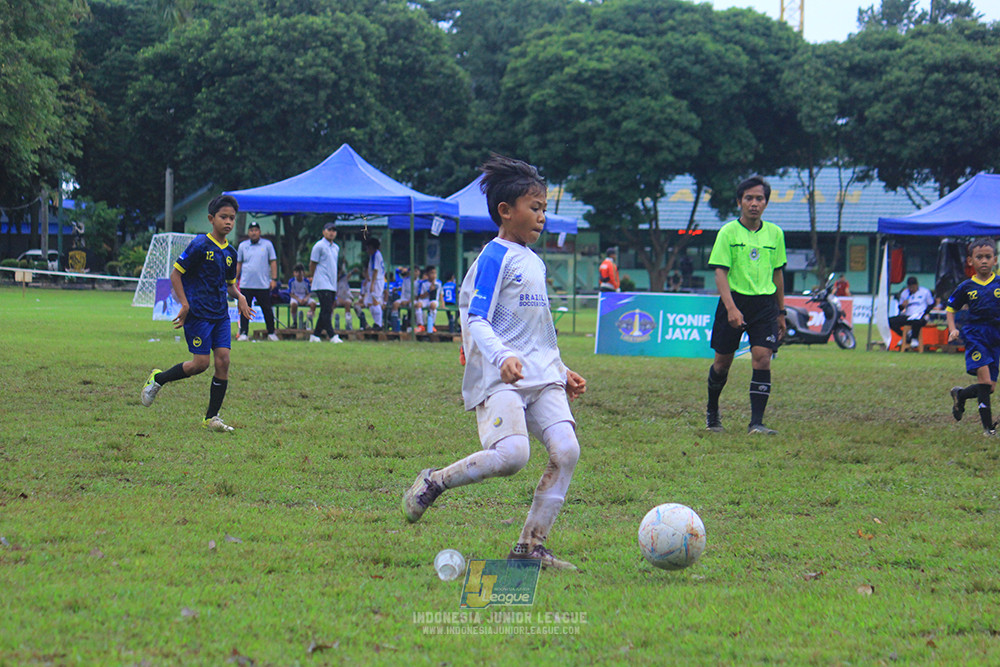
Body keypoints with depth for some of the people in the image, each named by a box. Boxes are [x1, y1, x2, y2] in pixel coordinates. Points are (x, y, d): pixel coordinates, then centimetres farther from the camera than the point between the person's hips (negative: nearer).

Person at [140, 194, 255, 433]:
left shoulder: (230, 252, 11)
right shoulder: (200, 245, -10)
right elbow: (176, 274, -8)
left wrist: (239, 297, 4)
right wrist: (185, 304, -15)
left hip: (220, 314, 6)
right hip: (198, 314, -6)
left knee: (223, 360, -3)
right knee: (201, 363, -9)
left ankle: (212, 417, 5)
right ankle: (158, 379, 16)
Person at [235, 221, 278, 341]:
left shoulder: (267, 245, 7)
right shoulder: (243, 246, 11)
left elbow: (273, 262, 6)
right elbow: (238, 264, 15)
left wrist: (274, 279, -3)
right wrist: (235, 280, 8)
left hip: (263, 285, -1)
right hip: (245, 285, 1)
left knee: (267, 309, 2)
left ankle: (271, 333, 10)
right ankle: (243, 333, 2)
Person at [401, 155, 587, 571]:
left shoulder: (534, 263, 21)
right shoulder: (495, 258, -5)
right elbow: (476, 321, -13)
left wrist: (561, 372, 29)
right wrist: (503, 356, -29)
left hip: (541, 376, 8)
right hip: (498, 378, -8)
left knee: (566, 449, -11)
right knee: (511, 453, -25)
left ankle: (530, 546, -4)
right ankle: (434, 482, 0)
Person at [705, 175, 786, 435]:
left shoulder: (775, 233, 8)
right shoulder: (728, 233, -4)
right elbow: (720, 272, -10)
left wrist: (781, 313, 17)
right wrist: (732, 308, -22)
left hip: (765, 303, 2)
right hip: (734, 299, -2)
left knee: (762, 357, -13)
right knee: (723, 360, 7)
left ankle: (756, 422, -13)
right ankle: (712, 411, 32)